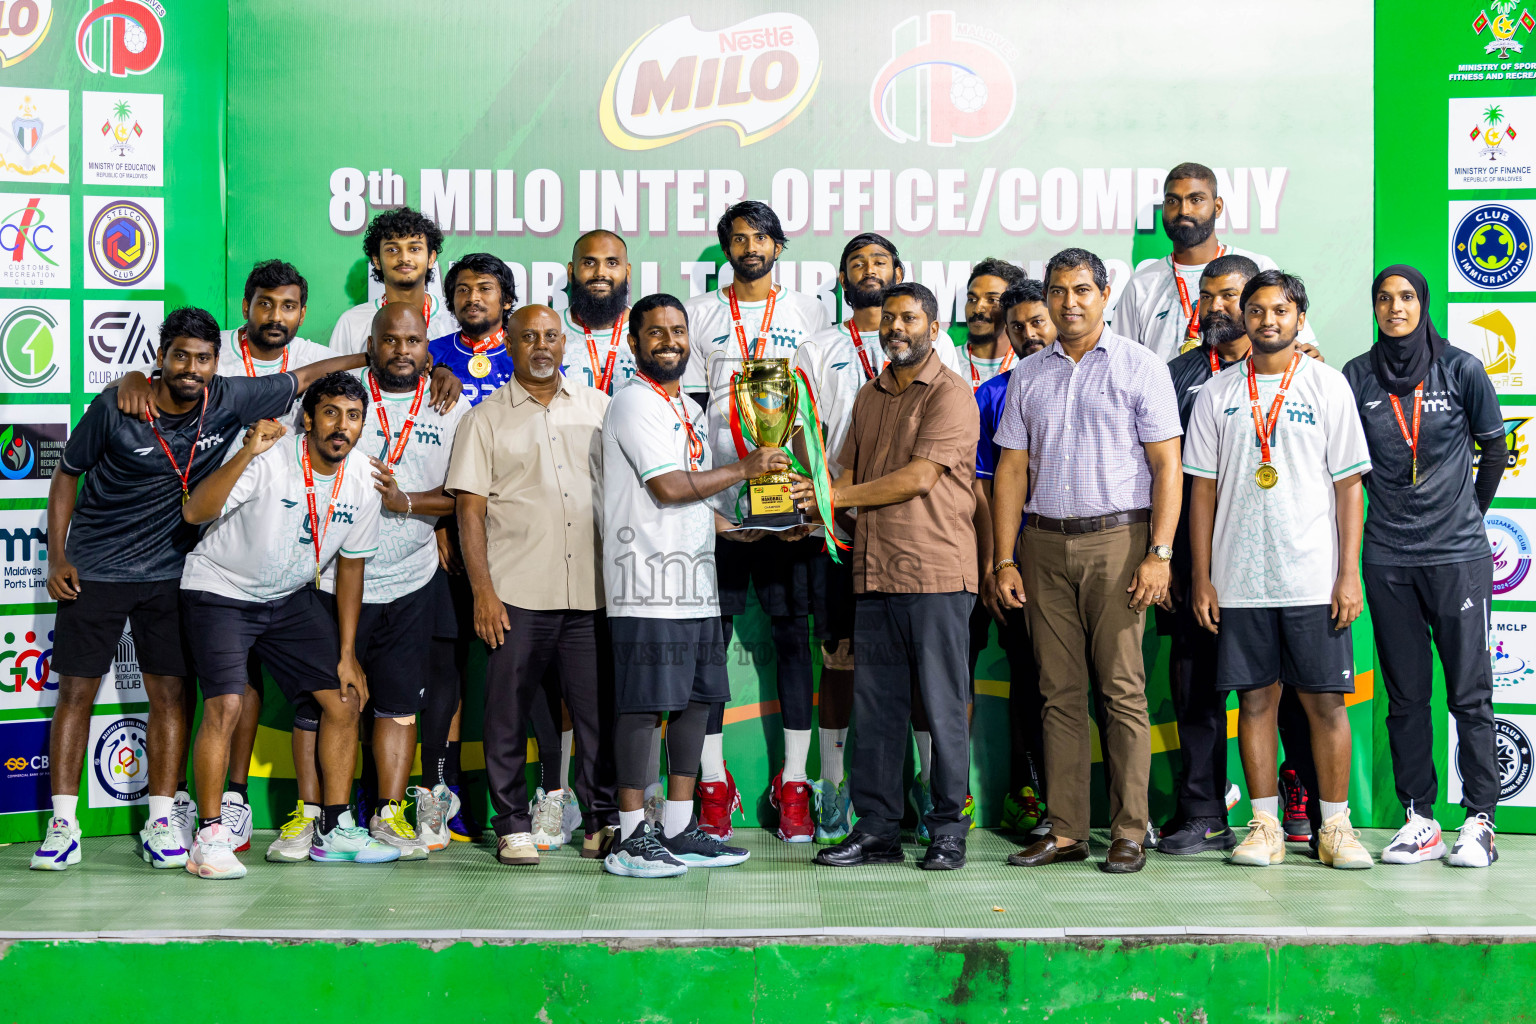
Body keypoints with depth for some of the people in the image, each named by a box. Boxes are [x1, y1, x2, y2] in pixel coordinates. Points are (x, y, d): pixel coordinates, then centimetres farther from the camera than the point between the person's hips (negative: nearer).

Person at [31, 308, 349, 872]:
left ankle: (162, 819, 10)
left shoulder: (231, 400, -10)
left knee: (169, 693, 1)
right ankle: (63, 823, 9)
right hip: (94, 569, -1)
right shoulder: (115, 408, -14)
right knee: (76, 691, 1)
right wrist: (57, 558, -6)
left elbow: (311, 376, 1)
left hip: (168, 572, 2)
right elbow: (67, 475, -1)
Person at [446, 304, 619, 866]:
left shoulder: (597, 407, 13)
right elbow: (470, 509, 2)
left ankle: (603, 822, 14)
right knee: (509, 710, 3)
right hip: (517, 593, -2)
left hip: (592, 590, 2)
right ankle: (513, 826, 14)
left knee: (600, 708, 3)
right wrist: (482, 590, -7)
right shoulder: (487, 418, 6)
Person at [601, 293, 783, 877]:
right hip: (649, 584, -9)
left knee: (695, 700, 9)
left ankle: (678, 830, 17)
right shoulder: (636, 403, -8)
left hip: (695, 583, 9)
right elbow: (670, 487, -17)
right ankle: (631, 838, 0)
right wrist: (745, 469, -7)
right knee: (644, 705, -6)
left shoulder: (687, 408, 22)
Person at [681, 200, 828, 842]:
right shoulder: (699, 314, 12)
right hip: (715, 501, 0)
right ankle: (714, 784, 7)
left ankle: (793, 785, 6)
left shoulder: (810, 313, 13)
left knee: (791, 634, 0)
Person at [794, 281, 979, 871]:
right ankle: (876, 828, 14)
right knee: (875, 705, 8)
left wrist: (832, 497, -10)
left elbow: (918, 478, -14)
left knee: (944, 705, -1)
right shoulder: (869, 397, 19)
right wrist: (804, 507, 0)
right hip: (875, 573, 7)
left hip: (935, 574, -7)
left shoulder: (950, 394, -5)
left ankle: (949, 829, 7)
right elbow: (849, 473, 20)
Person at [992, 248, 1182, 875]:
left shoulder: (1139, 368, 3)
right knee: (1060, 691, 4)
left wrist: (1159, 553, -11)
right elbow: (1012, 470, 12)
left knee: (1122, 689, -4)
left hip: (1117, 540, -3)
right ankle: (1065, 830, 9)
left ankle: (1129, 832, 2)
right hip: (1044, 545, 4)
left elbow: (1166, 466, -1)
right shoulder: (1028, 376, 14)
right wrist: (1004, 560, 4)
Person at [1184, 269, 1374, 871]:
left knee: (1325, 701, 0)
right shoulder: (1217, 393, 8)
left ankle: (1334, 827, 10)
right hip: (1240, 581, 2)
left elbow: (1349, 483, 2)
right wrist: (1201, 577, 3)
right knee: (1255, 698, 5)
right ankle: (1266, 826, 13)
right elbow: (1202, 487, 9)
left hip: (1313, 578, -1)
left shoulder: (1327, 385, 4)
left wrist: (1349, 574, -5)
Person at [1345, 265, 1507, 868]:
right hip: (1388, 557, 2)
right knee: (1405, 695, 5)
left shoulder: (1461, 370, 1)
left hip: (1458, 553, -2)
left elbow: (1494, 447, 11)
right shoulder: (1357, 378, 4)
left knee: (1469, 691, -1)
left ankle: (1479, 821, 5)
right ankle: (1419, 821, 11)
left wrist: (1470, 513, 14)